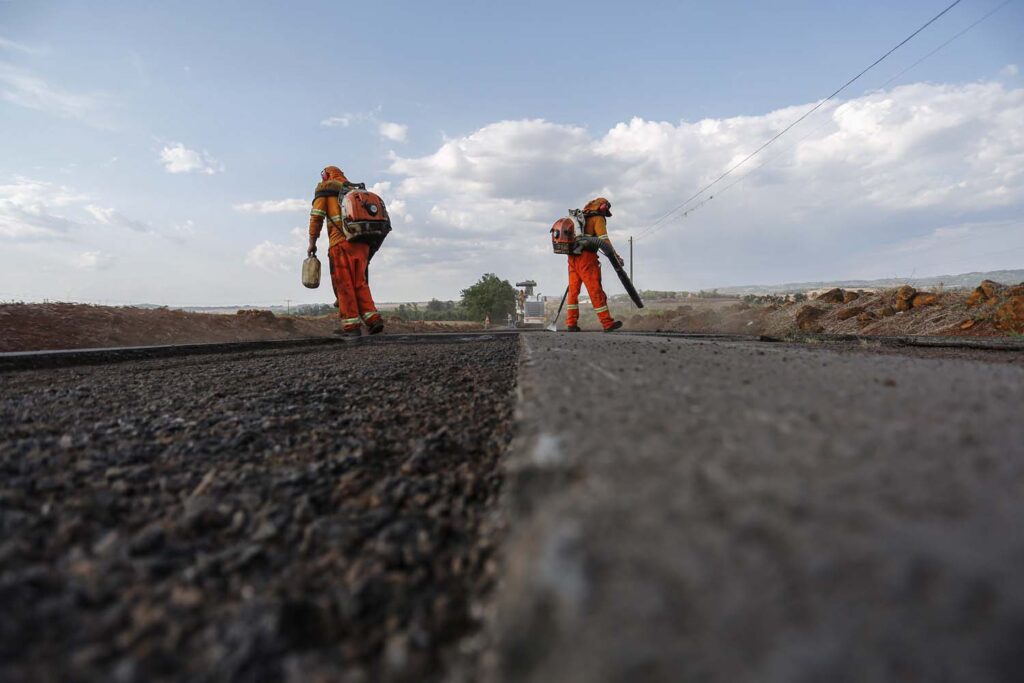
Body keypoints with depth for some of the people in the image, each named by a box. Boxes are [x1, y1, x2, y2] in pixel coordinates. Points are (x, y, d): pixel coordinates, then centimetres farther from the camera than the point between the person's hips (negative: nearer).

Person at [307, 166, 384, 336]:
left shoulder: (325, 188, 11)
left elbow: (316, 217, 0)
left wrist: (312, 243, 4)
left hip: (341, 243, -5)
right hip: (362, 243, 5)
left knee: (344, 285, 0)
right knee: (360, 283, 11)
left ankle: (351, 325, -3)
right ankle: (373, 319, -2)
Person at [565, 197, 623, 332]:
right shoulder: (598, 219, -1)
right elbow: (604, 239, -13)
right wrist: (615, 256, -14)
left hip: (573, 258, 7)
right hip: (586, 258, -7)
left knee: (573, 291, 8)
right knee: (596, 291, -5)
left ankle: (571, 323, 7)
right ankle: (607, 323, 0)